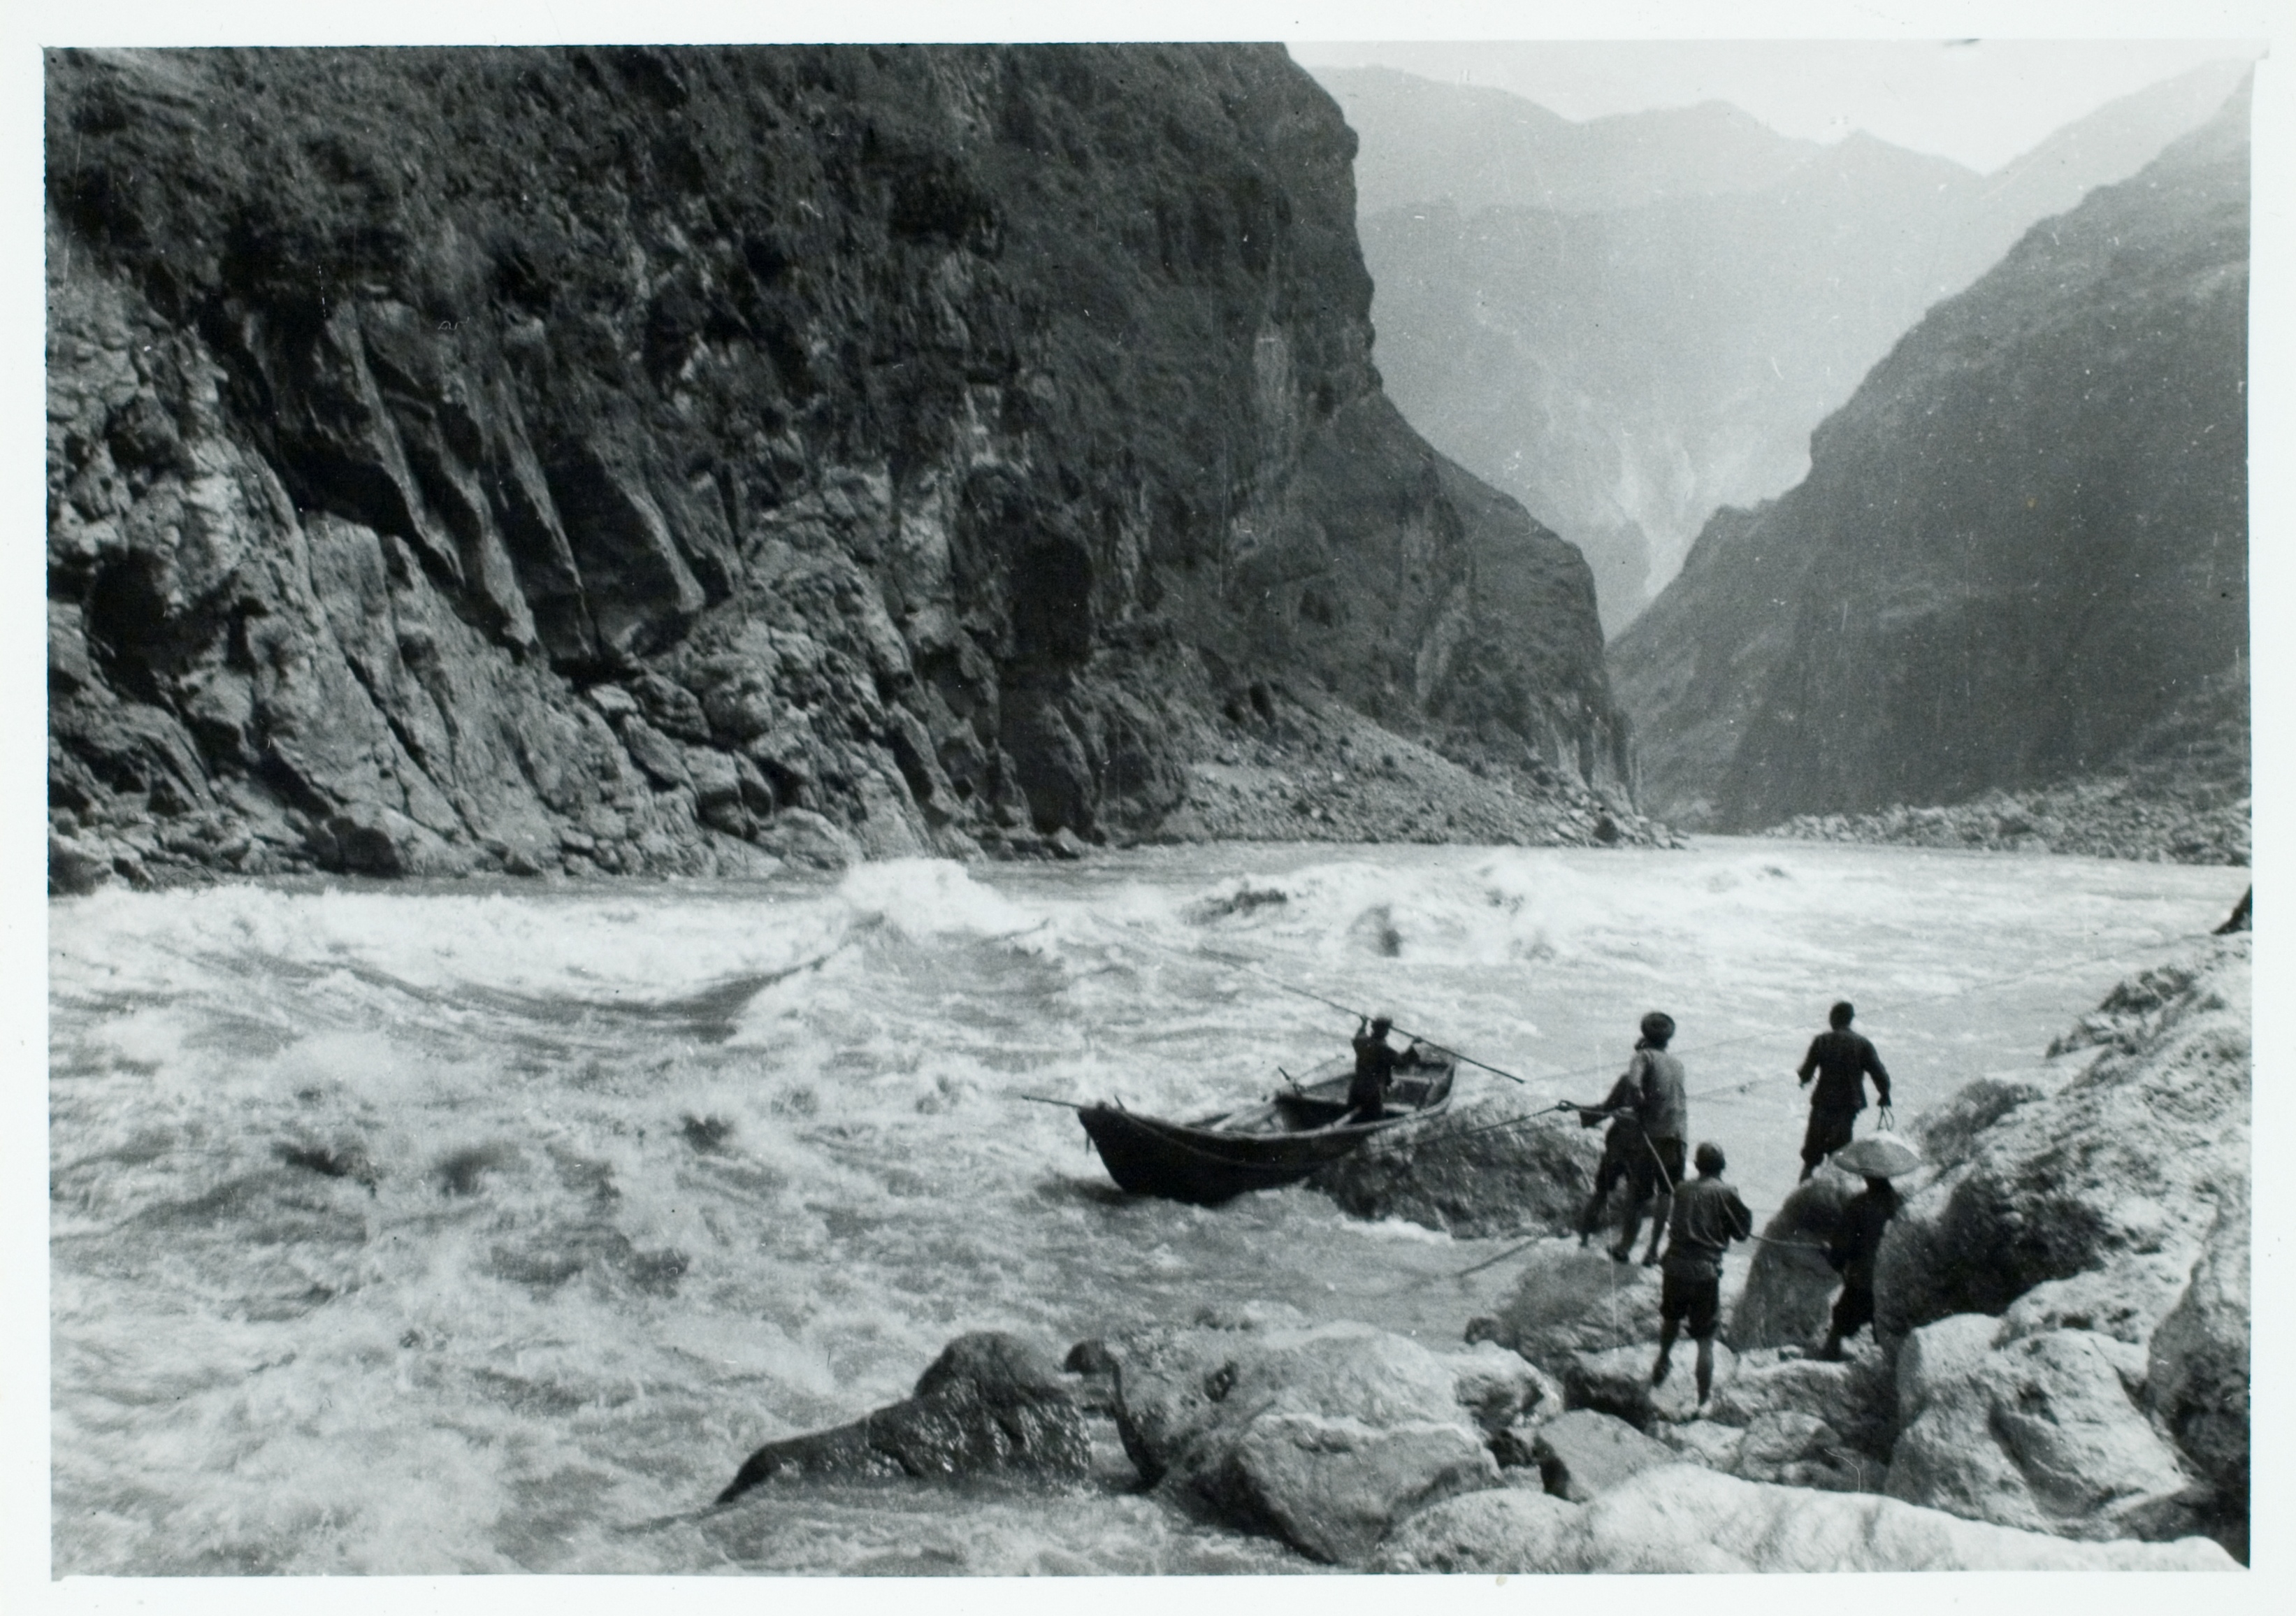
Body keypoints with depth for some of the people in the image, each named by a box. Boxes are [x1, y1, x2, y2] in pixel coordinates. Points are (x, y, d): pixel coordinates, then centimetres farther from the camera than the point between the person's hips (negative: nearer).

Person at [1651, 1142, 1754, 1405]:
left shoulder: (1682, 1191, 9)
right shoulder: (1724, 1193, -4)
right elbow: (1744, 1230, 2)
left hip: (1674, 1267, 5)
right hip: (1704, 1272, -5)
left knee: (1671, 1319, 31)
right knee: (1706, 1341, 3)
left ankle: (1663, 1363, 55)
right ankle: (1704, 1400, 5)